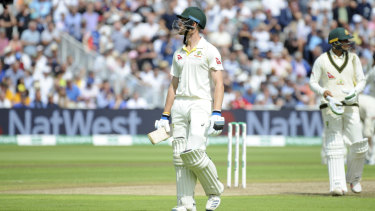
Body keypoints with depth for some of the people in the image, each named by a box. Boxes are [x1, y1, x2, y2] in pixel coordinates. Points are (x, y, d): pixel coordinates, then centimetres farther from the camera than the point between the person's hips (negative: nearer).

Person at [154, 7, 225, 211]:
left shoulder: (209, 51, -3)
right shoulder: (179, 54, 18)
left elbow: (219, 83, -9)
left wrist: (217, 113, -20)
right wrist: (165, 116, 15)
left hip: (201, 104, -7)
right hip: (179, 106, 7)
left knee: (194, 152, -20)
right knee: (180, 156, 0)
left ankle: (214, 192, 1)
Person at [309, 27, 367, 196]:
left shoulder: (353, 58, 10)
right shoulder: (322, 60, 2)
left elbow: (361, 81, 11)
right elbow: (313, 82, 4)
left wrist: (355, 91, -11)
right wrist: (324, 92, -16)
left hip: (350, 105, 3)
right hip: (330, 106, -3)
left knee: (359, 145, -3)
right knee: (334, 146, -8)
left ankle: (353, 178, 21)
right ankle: (337, 185, -11)